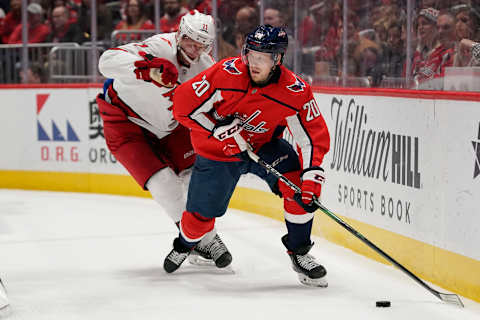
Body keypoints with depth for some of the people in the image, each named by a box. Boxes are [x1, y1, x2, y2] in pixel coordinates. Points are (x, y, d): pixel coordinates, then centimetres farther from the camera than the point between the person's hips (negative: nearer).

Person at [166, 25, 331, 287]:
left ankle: (299, 253, -6)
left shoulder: (295, 91, -24)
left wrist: (312, 175, -35)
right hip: (217, 151, -1)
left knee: (299, 184, -24)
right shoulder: (227, 73, -27)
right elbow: (184, 104, -21)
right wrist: (221, 130, -24)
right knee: (200, 217, 2)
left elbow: (314, 137, -21)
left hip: (264, 147, 1)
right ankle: (184, 245, 41)